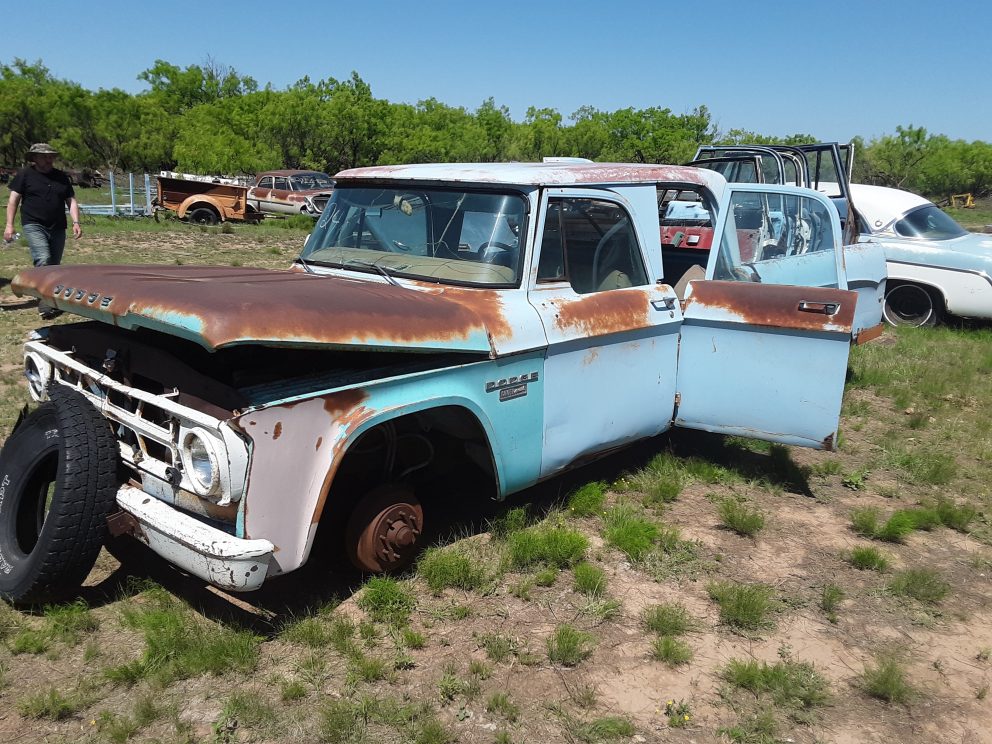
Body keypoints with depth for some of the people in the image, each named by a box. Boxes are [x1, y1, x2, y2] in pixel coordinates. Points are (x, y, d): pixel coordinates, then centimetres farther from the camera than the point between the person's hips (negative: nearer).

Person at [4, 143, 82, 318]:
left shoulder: (61, 177, 14)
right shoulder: (24, 175, 2)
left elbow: (71, 200, 13)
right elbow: (14, 200, 2)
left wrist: (76, 222, -1)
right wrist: (9, 224, -5)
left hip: (57, 228, 5)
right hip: (34, 226, -5)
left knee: (54, 265, 9)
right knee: (43, 260, -21)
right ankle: (45, 304, -23)